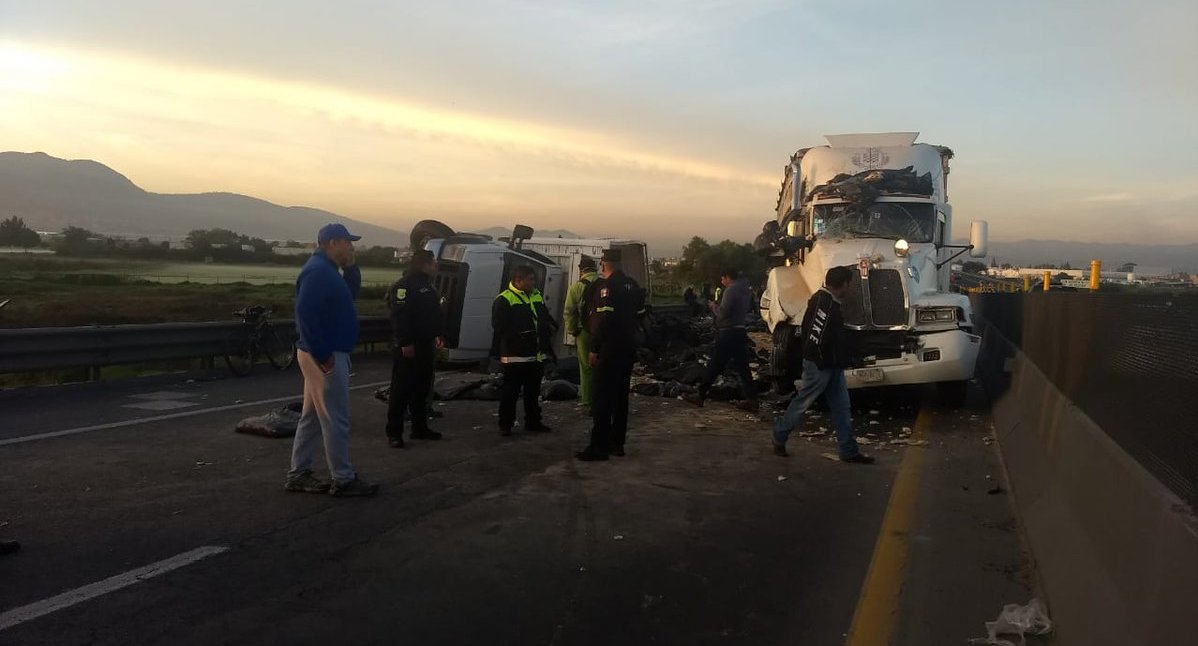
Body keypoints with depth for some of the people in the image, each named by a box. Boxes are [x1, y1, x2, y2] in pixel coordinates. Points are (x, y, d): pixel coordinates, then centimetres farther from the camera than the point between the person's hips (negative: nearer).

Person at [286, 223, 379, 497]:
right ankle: (343, 480, 3)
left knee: (312, 416, 15)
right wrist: (323, 355, -25)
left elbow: (350, 295, 22)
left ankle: (298, 474, 22)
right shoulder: (318, 271, -18)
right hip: (326, 355, -11)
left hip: (326, 353, 11)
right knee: (335, 419, -4)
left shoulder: (326, 270, 14)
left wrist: (350, 268, 7)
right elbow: (305, 313, -26)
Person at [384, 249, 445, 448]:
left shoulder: (428, 285, 16)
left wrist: (438, 334, 13)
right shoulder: (404, 285, -13)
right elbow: (399, 316, -21)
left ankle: (420, 428, 23)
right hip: (408, 347, -9)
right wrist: (405, 343, -24)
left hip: (425, 345, 9)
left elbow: (436, 312, 23)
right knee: (402, 389, -5)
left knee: (422, 389, 14)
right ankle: (394, 432, 0)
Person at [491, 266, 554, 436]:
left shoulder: (537, 296, 13)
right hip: (515, 356, -8)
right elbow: (498, 327, -14)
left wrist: (547, 326, 1)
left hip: (536, 355, 8)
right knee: (511, 391, -1)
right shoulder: (504, 299, -11)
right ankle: (505, 424, 9)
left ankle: (533, 422, 28)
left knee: (533, 391, 16)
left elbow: (548, 320, 23)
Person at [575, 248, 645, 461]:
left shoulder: (606, 285, -14)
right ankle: (617, 443, 18)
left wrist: (594, 349, -18)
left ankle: (599, 446, -5)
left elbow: (603, 319, -20)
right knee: (621, 395, 13)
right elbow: (639, 314, 18)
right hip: (628, 347, 8)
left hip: (609, 348, -8)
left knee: (603, 397, -6)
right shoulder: (632, 285, 12)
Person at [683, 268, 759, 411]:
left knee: (715, 366, -1)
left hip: (728, 333, -9)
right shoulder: (746, 290, 13)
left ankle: (700, 395, 6)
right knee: (742, 366, 8)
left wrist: (714, 307, 1)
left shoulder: (731, 290, -15)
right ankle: (751, 399, 4)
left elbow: (723, 313, -20)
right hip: (740, 331, 9)